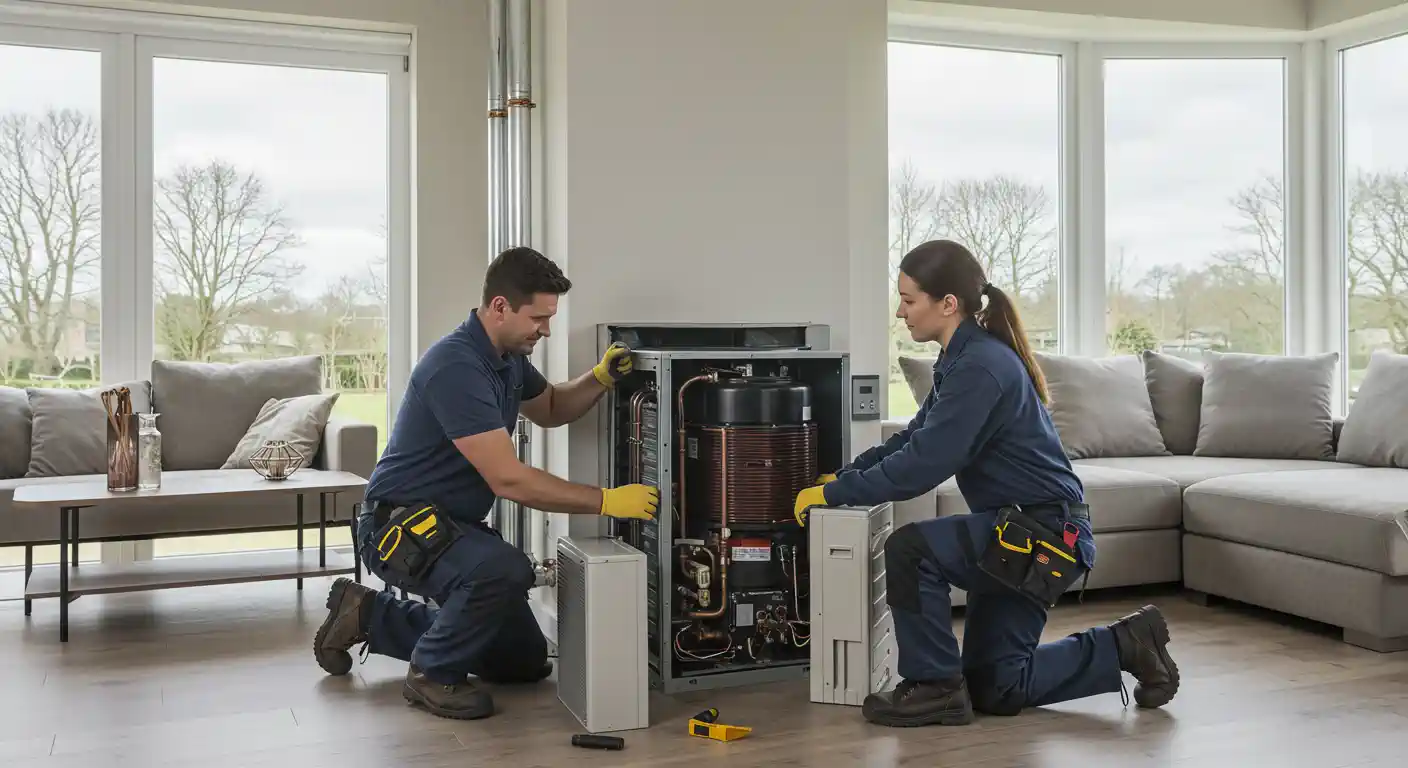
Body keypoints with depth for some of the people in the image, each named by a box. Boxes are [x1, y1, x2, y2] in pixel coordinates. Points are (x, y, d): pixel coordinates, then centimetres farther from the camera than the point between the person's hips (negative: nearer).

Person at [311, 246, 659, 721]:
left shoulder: (509, 354, 2)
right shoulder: (456, 366, -27)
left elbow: (550, 410, 21)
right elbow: (509, 481, -30)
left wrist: (599, 379, 2)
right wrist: (606, 501, -27)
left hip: (453, 523, 10)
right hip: (400, 523, -9)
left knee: (525, 662, 13)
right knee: (506, 570, -38)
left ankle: (369, 615, 21)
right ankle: (433, 673, -9)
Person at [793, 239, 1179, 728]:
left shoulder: (981, 367, -23)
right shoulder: (965, 359, 9)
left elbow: (924, 464, -27)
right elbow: (912, 439, 14)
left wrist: (833, 494, -20)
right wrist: (842, 477, 4)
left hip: (1044, 534, -10)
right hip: (1027, 536, 10)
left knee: (910, 549, -26)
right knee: (995, 690, 15)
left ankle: (934, 687, -9)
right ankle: (1124, 645, 24)